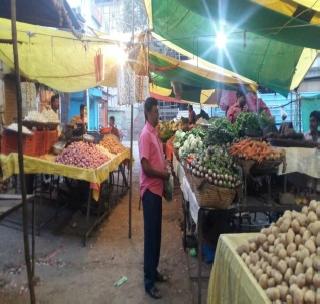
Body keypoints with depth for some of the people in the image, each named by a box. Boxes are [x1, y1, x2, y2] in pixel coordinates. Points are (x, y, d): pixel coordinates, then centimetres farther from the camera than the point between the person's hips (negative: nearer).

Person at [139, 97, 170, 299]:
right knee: (151, 235, -1)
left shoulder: (155, 133, 13)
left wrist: (166, 171, 6)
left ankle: (154, 271, 32)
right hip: (150, 189, -9)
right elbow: (146, 166, -21)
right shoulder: (145, 135, -16)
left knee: (157, 233, 17)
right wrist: (163, 174, -11)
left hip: (157, 188, 9)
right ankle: (149, 281, 12)